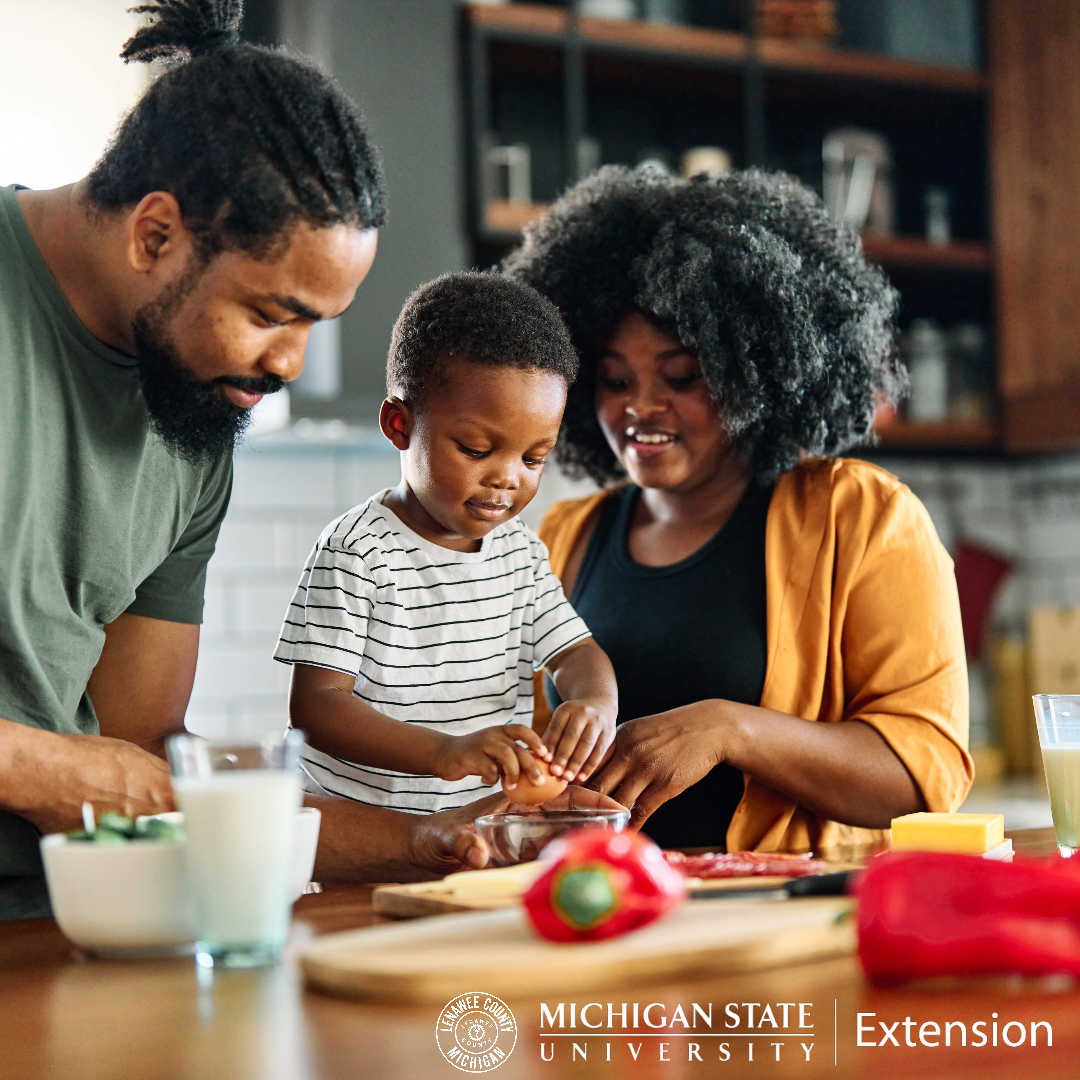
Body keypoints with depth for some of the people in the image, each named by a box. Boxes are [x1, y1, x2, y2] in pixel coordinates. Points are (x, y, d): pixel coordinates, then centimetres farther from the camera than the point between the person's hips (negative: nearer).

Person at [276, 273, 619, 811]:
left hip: (488, 827, 7)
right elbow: (313, 704, -15)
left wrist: (595, 703, -15)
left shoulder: (521, 551, 11)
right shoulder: (357, 552, -10)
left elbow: (574, 651, 12)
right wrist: (444, 752, -31)